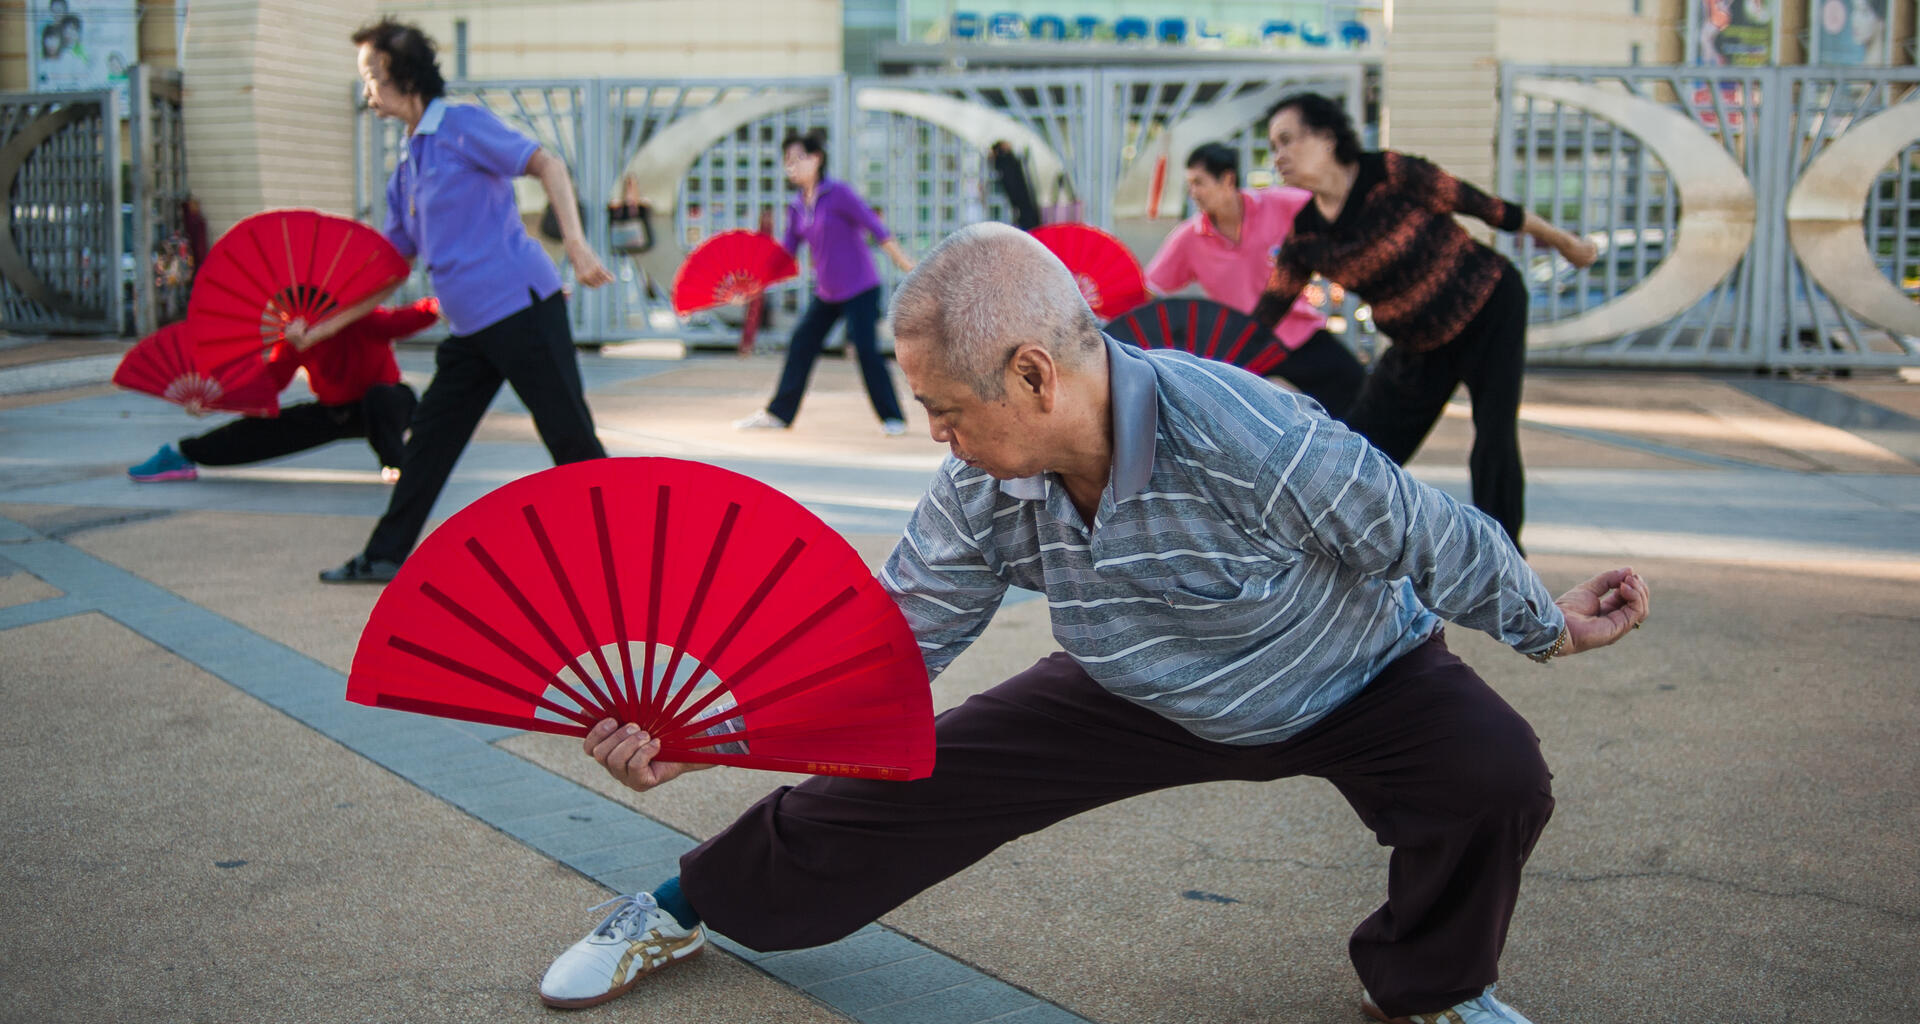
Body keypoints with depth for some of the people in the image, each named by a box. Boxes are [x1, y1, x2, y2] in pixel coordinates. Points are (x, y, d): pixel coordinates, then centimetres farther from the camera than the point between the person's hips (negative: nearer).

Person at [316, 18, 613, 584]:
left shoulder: (463, 126, -4)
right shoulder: (406, 170, 19)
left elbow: (548, 165, -12)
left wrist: (576, 246, -25)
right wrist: (323, 326, 22)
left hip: (521, 306, -8)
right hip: (471, 326, 8)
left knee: (570, 435, -7)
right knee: (430, 435, 11)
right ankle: (385, 557, 20)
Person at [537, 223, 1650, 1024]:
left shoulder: (1247, 438, -40)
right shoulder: (981, 496, -23)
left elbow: (1424, 534, -24)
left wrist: (1548, 625, -8)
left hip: (1355, 679, -3)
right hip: (1143, 696, 3)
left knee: (1492, 775, -30)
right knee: (900, 784, -2)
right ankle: (690, 907, 24)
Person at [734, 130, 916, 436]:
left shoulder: (838, 193, -14)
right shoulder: (797, 207, 6)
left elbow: (877, 230, -16)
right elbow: (786, 251, 13)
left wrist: (908, 268, -18)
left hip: (860, 288, -7)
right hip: (826, 293, 7)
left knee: (866, 348, -14)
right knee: (801, 343, 7)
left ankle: (893, 418, -1)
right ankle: (778, 413, 18)